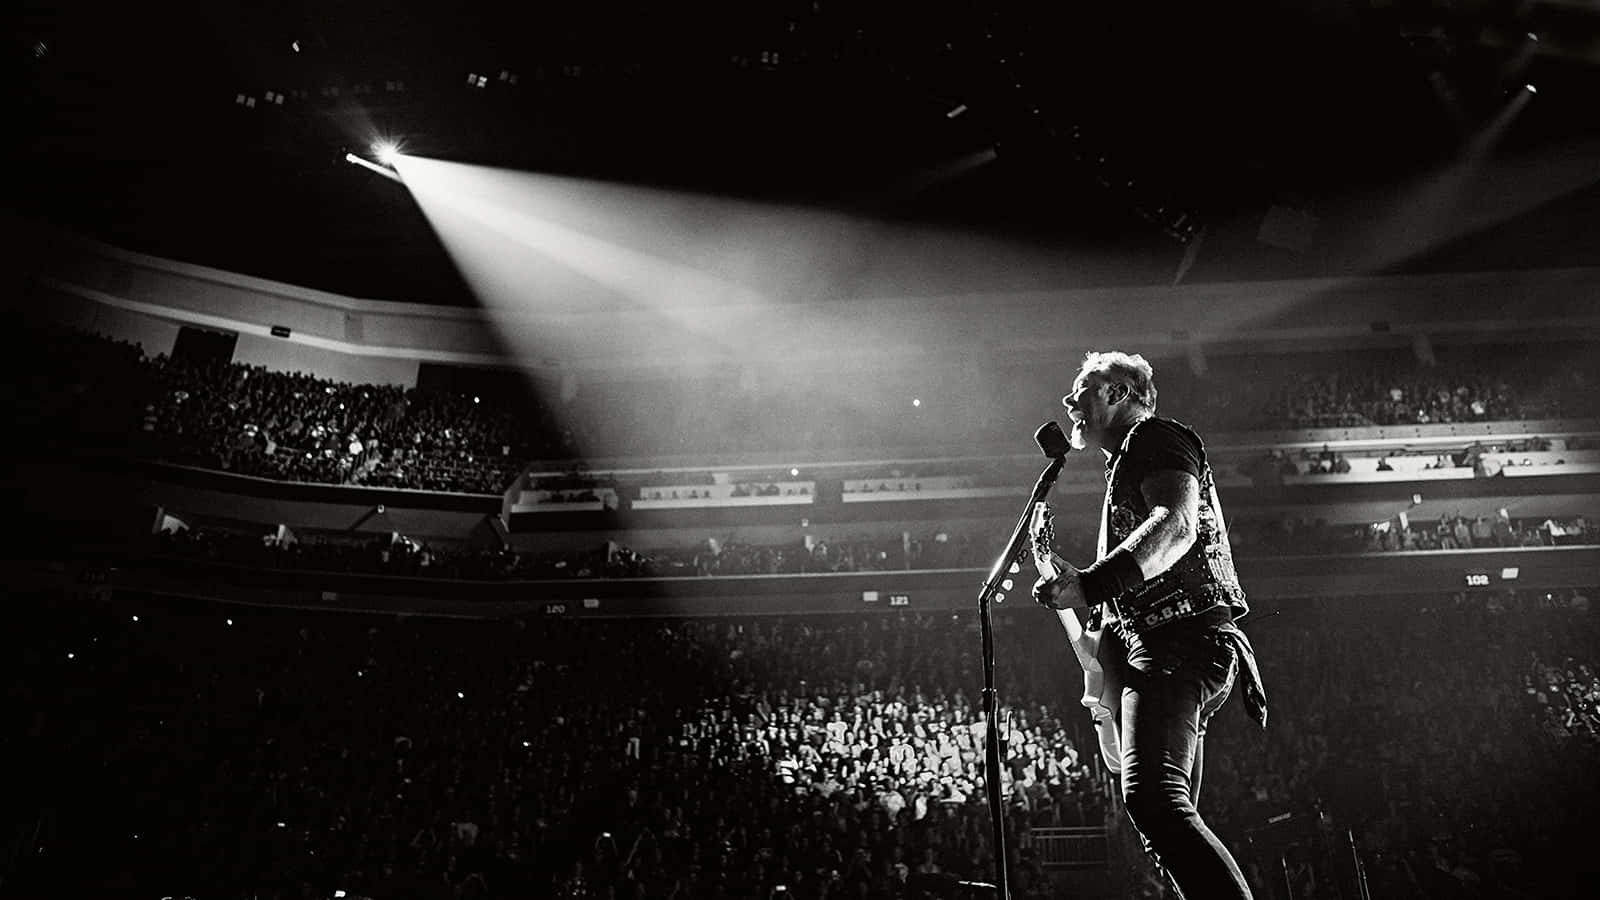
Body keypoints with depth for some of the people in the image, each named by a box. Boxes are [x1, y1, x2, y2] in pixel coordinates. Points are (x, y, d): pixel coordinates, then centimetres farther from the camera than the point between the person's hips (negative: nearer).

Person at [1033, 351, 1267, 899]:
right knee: (1170, 814, 10)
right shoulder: (1127, 464, 31)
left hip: (1178, 643, -11)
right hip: (1172, 648, 11)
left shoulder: (1154, 437, 1)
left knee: (1152, 797, -27)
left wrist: (1092, 584, -30)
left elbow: (1177, 525, -19)